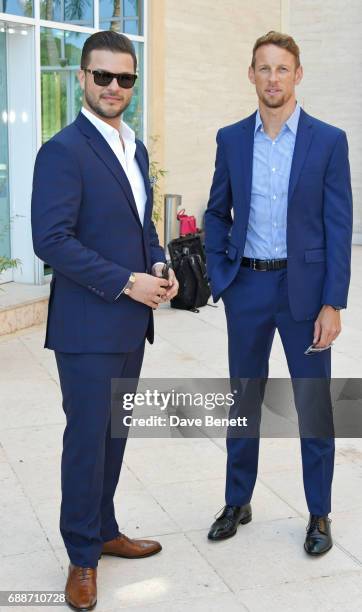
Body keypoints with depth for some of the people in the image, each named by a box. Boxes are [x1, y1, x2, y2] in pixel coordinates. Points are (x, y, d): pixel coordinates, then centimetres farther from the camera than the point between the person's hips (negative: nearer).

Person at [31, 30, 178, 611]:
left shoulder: (135, 148, 14)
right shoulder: (63, 151, -13)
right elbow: (51, 240, -20)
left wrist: (160, 266, 2)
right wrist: (126, 283, -19)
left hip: (131, 322, 8)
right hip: (89, 325, -8)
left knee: (114, 434, 17)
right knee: (87, 438, 3)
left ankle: (103, 530, 34)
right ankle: (83, 557, 20)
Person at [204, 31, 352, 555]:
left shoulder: (328, 140, -4)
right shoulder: (231, 139, 4)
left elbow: (339, 226, -6)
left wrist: (332, 304, -10)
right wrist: (218, 276, 1)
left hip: (304, 288, -2)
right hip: (247, 287, 3)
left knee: (314, 407, 6)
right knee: (243, 400, 13)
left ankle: (319, 514, 23)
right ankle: (237, 502, 30)